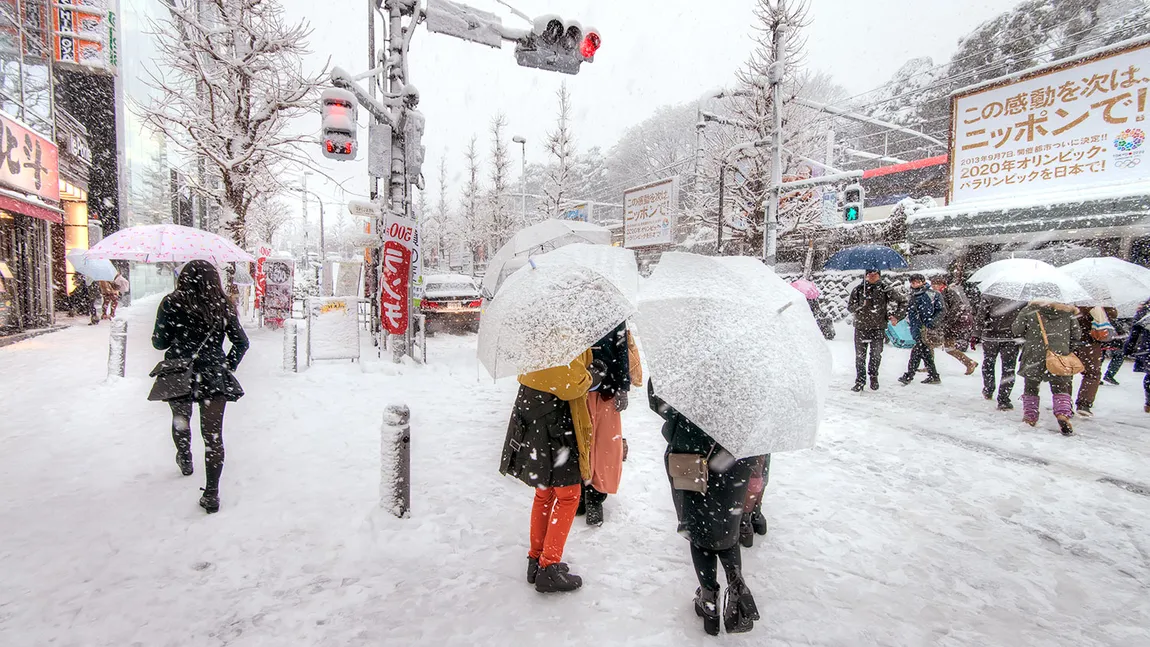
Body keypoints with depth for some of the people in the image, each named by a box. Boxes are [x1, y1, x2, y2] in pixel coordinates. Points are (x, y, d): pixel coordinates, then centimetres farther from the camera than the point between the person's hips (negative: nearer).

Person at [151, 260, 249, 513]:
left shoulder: (171, 304, -6)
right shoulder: (222, 306, 0)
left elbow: (160, 343, -1)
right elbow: (241, 343, 4)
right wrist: (228, 366, 17)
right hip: (214, 377, 0)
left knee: (180, 420, 28)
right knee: (213, 434, 1)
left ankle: (185, 460, 52)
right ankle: (211, 493, -2)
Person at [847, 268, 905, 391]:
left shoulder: (886, 289, 2)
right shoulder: (858, 290, 4)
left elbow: (903, 303, 12)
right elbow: (850, 307, 4)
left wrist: (896, 316, 1)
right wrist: (861, 305, -14)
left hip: (878, 328, -1)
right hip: (861, 327, 1)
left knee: (876, 355, 2)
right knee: (860, 356, 2)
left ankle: (873, 376, 26)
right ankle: (860, 380, 13)